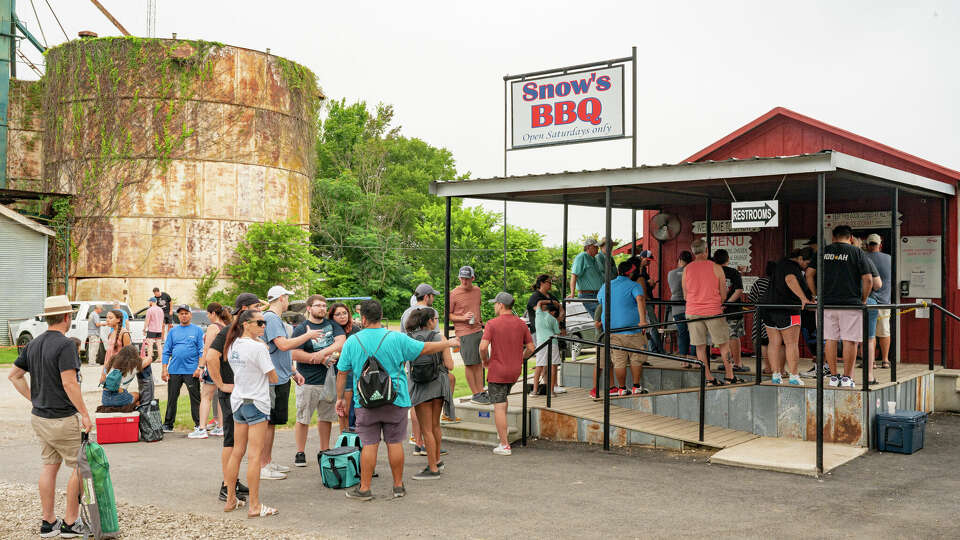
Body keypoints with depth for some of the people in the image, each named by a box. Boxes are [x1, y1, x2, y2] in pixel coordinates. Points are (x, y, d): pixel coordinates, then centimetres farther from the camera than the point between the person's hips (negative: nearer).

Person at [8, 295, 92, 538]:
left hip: (39, 416, 8)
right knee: (80, 467, 3)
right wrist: (85, 414, -19)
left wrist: (35, 400, 17)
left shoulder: (34, 344, 8)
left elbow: (14, 375, 15)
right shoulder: (64, 345, -18)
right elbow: (69, 383, -25)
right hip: (62, 419, -8)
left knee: (49, 467, 14)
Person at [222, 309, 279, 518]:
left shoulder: (233, 346, 8)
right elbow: (273, 378, -11)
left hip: (238, 401, 8)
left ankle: (231, 500, 21)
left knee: (237, 452, 14)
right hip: (256, 403, -8)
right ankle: (255, 506, -2)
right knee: (254, 455, -5)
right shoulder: (258, 347, -16)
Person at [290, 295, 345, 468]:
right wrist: (322, 360, -12)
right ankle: (300, 453, 11)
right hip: (308, 381, -4)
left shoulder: (332, 325, 10)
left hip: (330, 379, 4)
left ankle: (324, 451, 22)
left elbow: (341, 342, -5)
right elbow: (295, 354, -11)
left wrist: (322, 353, -18)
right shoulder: (301, 329, -3)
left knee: (326, 417, 12)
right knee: (303, 419, 1)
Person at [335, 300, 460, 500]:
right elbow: (426, 348, 3)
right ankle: (398, 486, 17)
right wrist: (449, 343, 18)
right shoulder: (397, 339, -5)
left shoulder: (352, 342, -3)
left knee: (369, 444, 4)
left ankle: (364, 488, 8)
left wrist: (340, 398, 13)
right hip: (395, 401, 0)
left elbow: (342, 373, 2)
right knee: (395, 443, 8)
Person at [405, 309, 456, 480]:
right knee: (435, 425, 20)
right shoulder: (440, 339, -4)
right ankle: (437, 461, 31)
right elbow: (449, 366, -6)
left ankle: (433, 469, 4)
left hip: (421, 387, -2)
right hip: (439, 384, 2)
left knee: (427, 430, 3)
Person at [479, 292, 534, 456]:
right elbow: (530, 347, 3)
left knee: (499, 407, -1)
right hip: (515, 371, 6)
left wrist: (485, 361, -2)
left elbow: (483, 347, -21)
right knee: (503, 398, 31)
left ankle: (504, 445, 0)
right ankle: (502, 432, 31)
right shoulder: (521, 324, 2)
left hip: (497, 371, -6)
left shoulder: (492, 324, -13)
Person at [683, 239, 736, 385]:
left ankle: (708, 377, 8)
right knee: (723, 344, 10)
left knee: (700, 346, 7)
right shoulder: (716, 268, -4)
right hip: (713, 311, -2)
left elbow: (685, 295, 9)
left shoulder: (687, 269, 1)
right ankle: (730, 376, 13)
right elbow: (723, 294, 1)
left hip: (693, 312, 2)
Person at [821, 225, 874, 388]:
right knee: (850, 341, 2)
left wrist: (816, 295, 20)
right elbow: (868, 279, -4)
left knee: (830, 340, 8)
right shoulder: (857, 253, 0)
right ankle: (847, 378, 3)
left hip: (827, 302, 3)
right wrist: (863, 300, 8)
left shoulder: (823, 252, 9)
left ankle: (833, 377, 10)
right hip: (851, 303, -3)